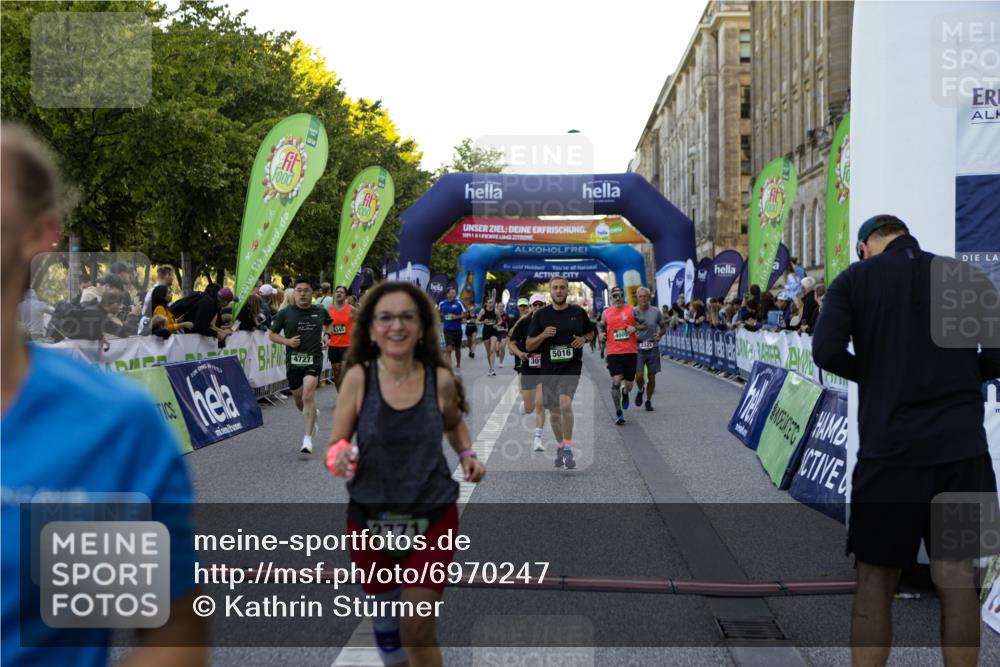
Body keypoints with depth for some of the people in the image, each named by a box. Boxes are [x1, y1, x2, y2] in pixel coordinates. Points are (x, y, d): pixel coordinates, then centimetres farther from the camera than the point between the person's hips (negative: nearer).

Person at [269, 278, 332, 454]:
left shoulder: (320, 312, 5)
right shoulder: (285, 313, 0)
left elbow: (328, 324, 27)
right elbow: (272, 334, 6)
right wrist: (287, 341, -10)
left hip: (314, 359, -2)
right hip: (293, 360, 2)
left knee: (308, 395, -20)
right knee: (298, 399, 15)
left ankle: (308, 439, -19)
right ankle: (313, 414, 51)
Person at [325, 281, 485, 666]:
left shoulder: (441, 379, -10)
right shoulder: (358, 378, -13)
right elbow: (334, 446, -7)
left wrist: (467, 455, -6)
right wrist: (340, 458, -29)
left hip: (433, 518, -1)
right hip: (370, 520, 1)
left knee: (418, 630, -4)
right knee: (384, 618, 20)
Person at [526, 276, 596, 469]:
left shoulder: (578, 312, 2)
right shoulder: (541, 314, 1)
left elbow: (591, 332, 18)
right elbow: (529, 345, 2)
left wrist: (584, 339, -4)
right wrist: (543, 335, -16)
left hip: (572, 366, -2)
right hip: (549, 368, 2)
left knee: (565, 404, -25)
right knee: (554, 412, 13)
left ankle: (568, 449, -14)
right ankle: (560, 448, 35)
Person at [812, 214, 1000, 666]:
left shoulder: (855, 279, 2)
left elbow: (827, 351, -10)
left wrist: (872, 374, 8)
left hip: (890, 447, -2)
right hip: (962, 445, 2)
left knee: (876, 578, 9)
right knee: (956, 575, 10)